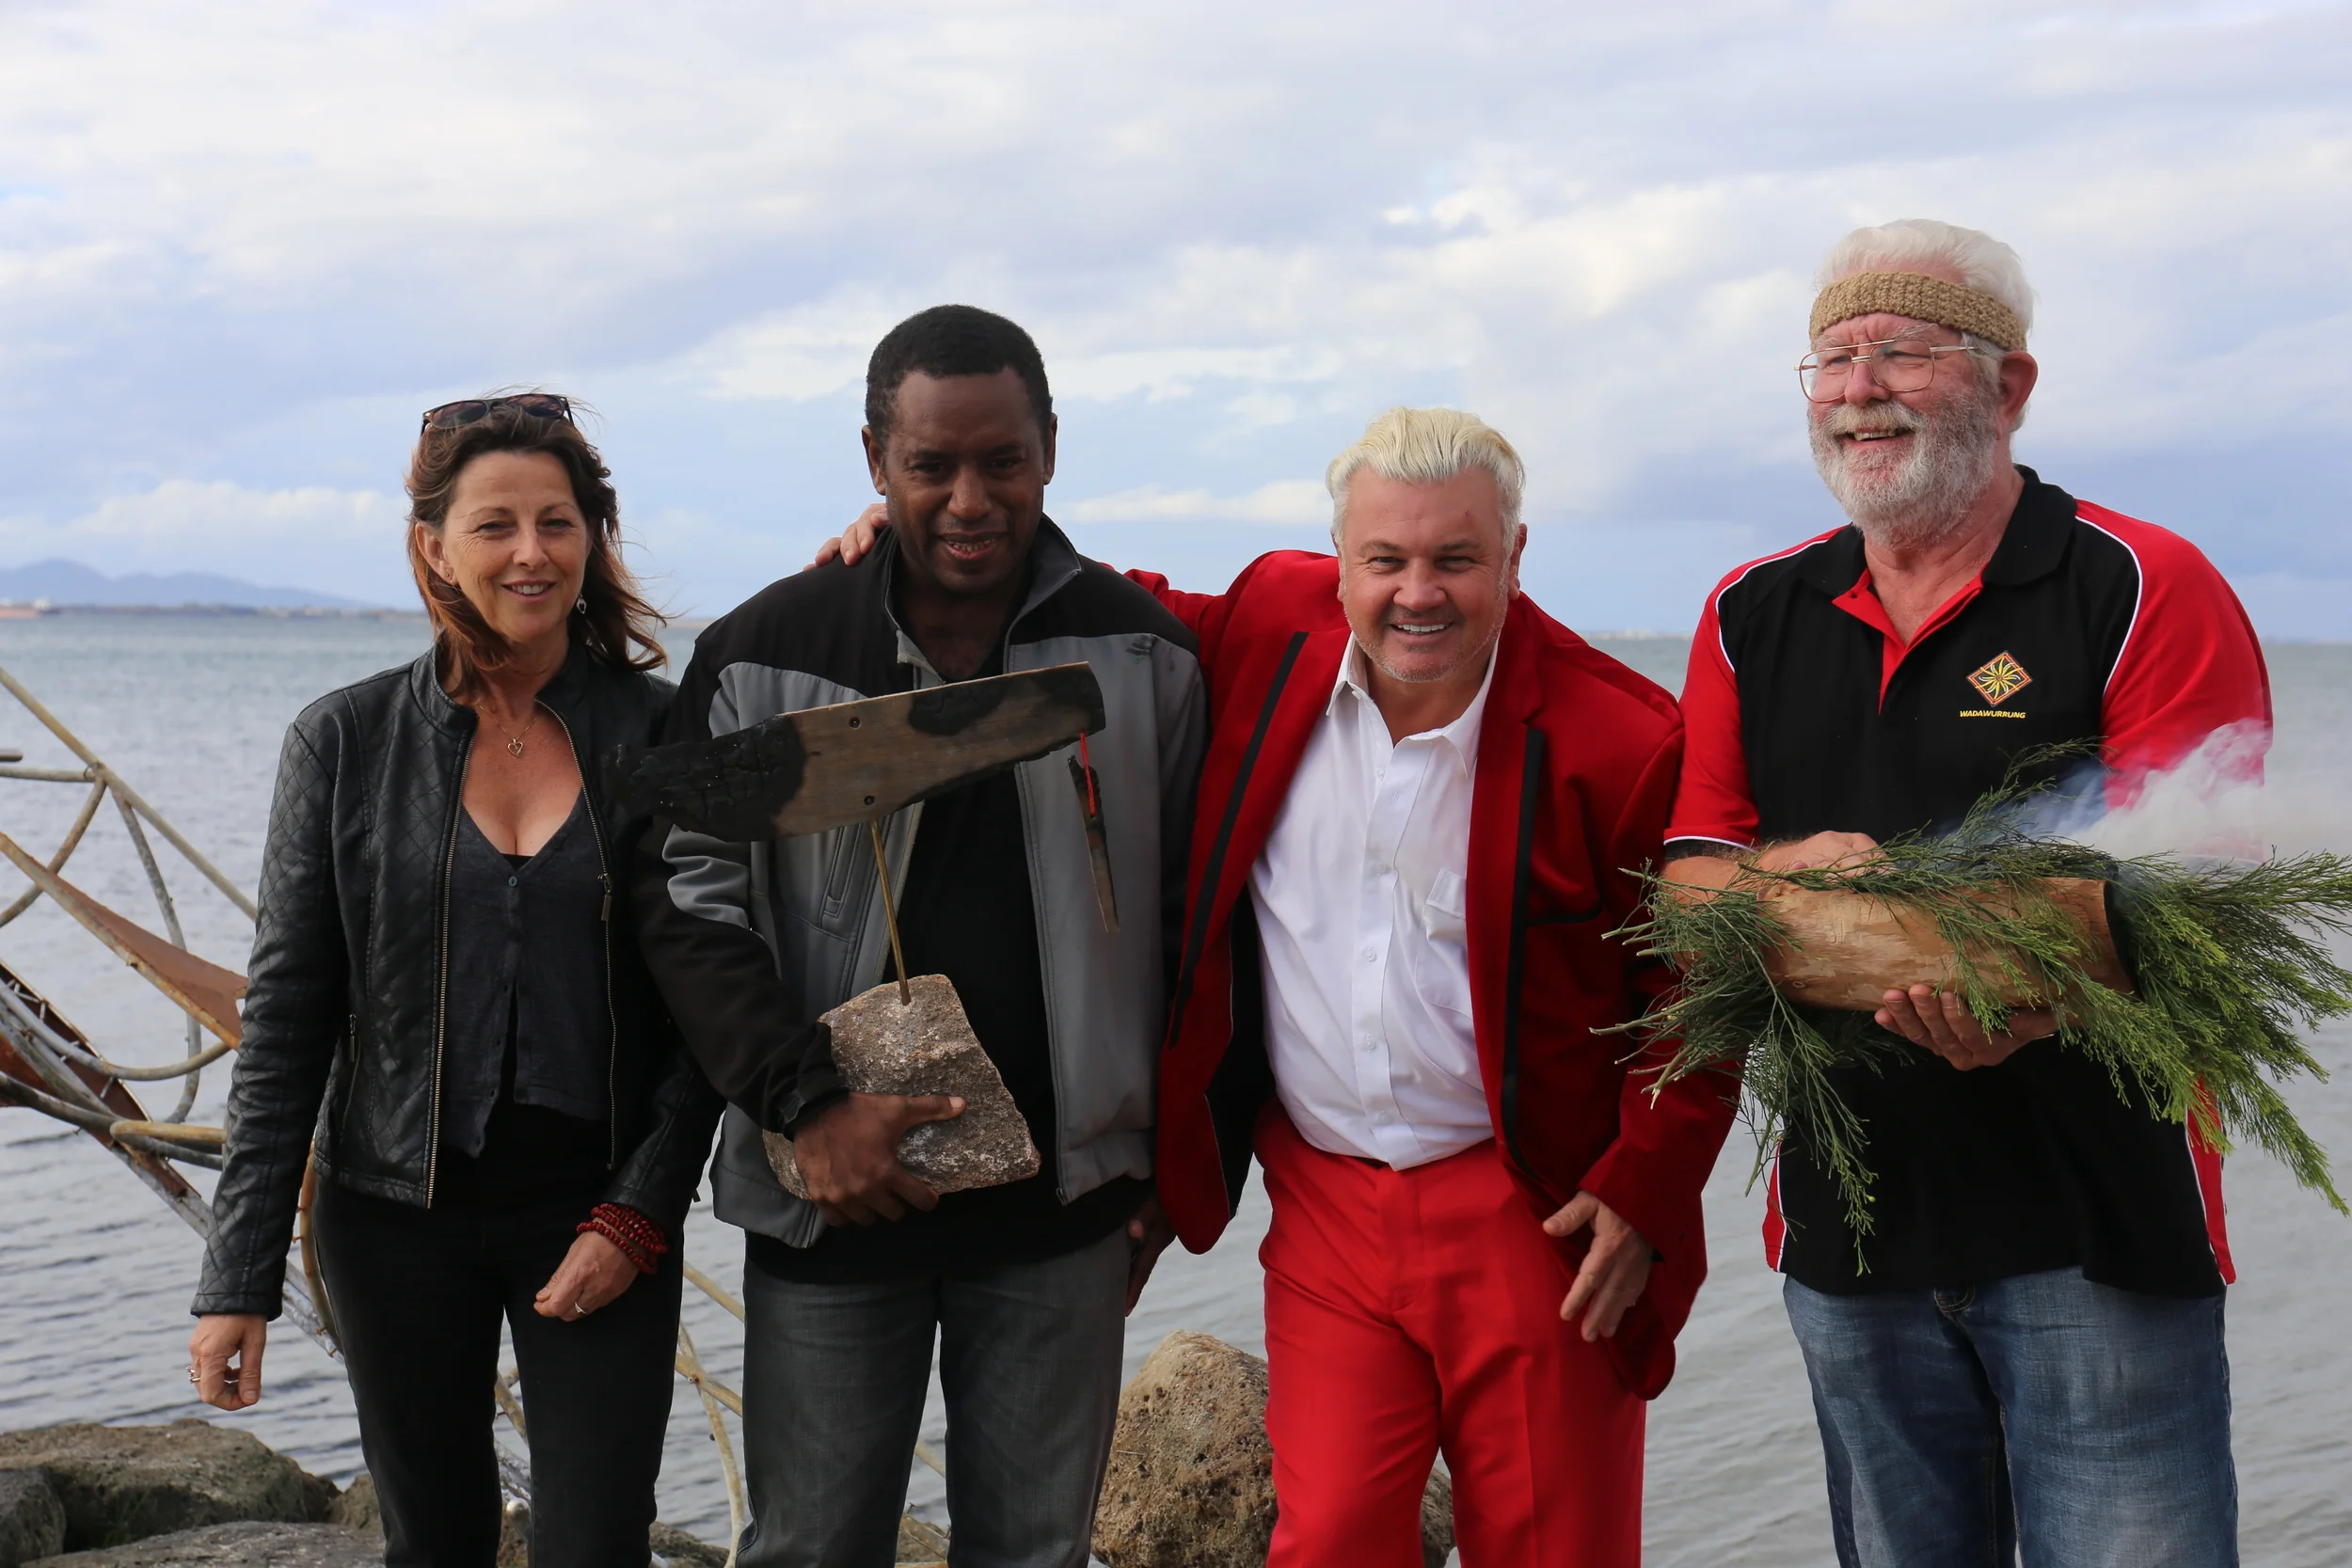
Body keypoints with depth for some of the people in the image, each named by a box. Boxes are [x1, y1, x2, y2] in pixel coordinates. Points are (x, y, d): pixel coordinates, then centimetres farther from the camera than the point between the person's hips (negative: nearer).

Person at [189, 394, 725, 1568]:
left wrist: (640, 1213, -9)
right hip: (398, 1210, 1)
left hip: (602, 1213, -1)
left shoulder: (663, 735, -3)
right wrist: (239, 1276, -3)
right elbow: (286, 1018, 0)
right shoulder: (345, 743, -2)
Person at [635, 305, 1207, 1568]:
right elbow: (688, 904, -3)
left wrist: (1173, 1164, 6)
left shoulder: (1146, 657, 0)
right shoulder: (765, 657, -3)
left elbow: (1191, 924, 7)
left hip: (1060, 1209, 1)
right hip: (832, 1193, 0)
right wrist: (808, 1107, -14)